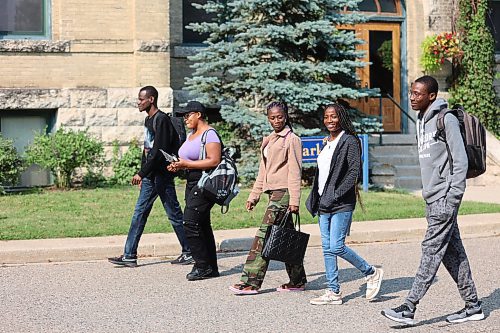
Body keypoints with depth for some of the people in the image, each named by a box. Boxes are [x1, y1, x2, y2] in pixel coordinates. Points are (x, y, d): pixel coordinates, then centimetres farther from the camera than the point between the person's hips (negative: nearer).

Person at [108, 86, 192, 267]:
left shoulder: (161, 120, -15)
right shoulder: (148, 120, 15)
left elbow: (159, 151, -22)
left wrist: (141, 173, -23)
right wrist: (142, 174, 18)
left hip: (162, 176, -9)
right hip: (149, 176, 9)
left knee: (174, 214, 0)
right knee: (139, 213, 6)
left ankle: (189, 252, 11)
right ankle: (129, 255, 7)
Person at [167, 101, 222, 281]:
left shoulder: (209, 134, -10)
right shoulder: (191, 135, 20)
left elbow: (214, 161, -20)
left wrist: (187, 164, -19)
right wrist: (178, 165, 6)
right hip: (192, 183, 10)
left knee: (190, 222, -15)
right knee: (203, 225, 9)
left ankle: (203, 266, -8)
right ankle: (211, 267, 13)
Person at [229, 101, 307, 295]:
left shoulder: (292, 139, -5)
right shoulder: (268, 141, 19)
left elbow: (295, 172, -11)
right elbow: (263, 172, 22)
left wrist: (294, 200, -16)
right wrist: (254, 196, 17)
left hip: (283, 192, -8)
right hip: (273, 192, 8)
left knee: (264, 235, -11)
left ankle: (251, 282, -11)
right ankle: (297, 281, 17)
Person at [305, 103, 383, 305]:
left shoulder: (350, 141, -8)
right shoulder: (327, 143, 17)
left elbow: (354, 172, -14)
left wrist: (335, 195, -17)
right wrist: (316, 199, 12)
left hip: (341, 204, -8)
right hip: (324, 203, 8)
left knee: (336, 247, -12)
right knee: (327, 248, 6)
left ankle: (371, 273, 8)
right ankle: (334, 292, 12)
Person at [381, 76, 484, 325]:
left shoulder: (446, 120, -11)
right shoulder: (421, 122, 16)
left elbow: (460, 160, -15)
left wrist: (452, 197, -18)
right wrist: (430, 196, 18)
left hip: (445, 197, -9)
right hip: (432, 198, 9)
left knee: (431, 249, -9)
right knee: (452, 252, 10)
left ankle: (409, 307, -11)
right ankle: (473, 306, 18)